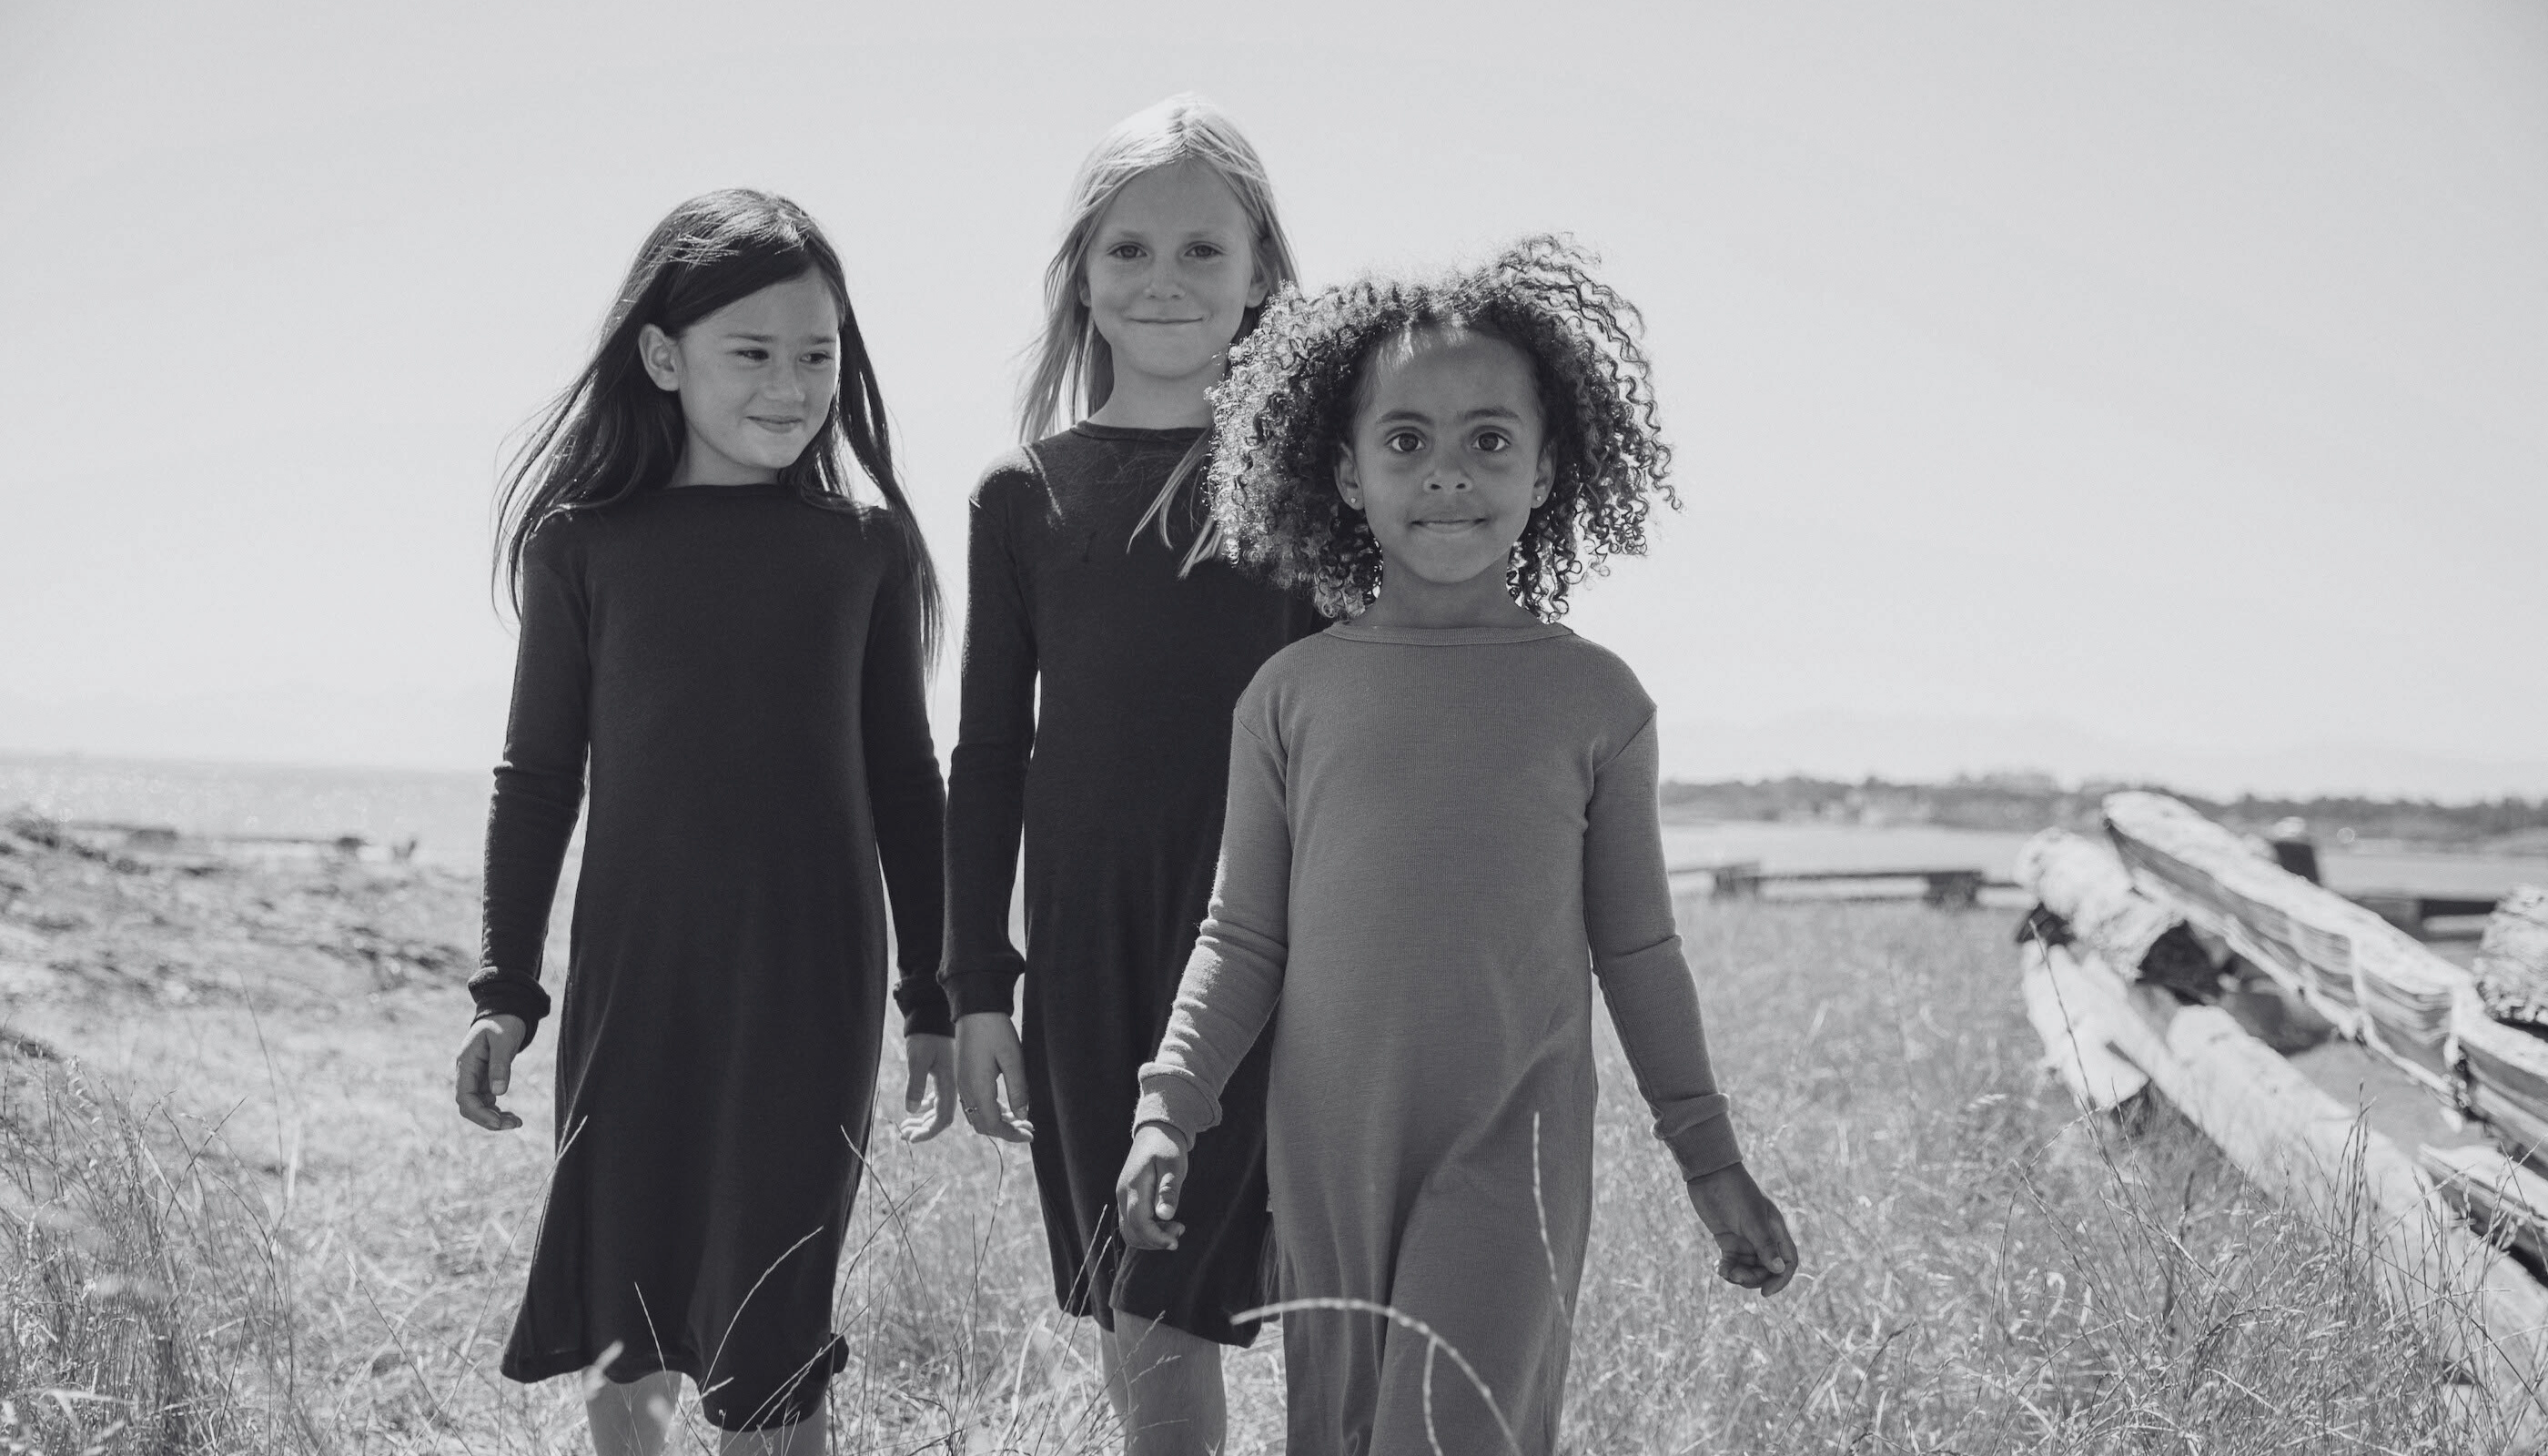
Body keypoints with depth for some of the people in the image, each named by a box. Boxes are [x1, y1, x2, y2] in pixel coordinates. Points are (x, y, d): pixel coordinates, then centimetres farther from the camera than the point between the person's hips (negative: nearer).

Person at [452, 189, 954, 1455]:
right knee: (627, 1333, 7)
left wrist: (933, 997, 9)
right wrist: (506, 992, 4)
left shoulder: (865, 545, 2)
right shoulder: (583, 538, 0)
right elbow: (539, 772, 5)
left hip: (812, 982, 0)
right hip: (630, 973, 1)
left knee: (769, 1328, 1)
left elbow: (901, 776, 8)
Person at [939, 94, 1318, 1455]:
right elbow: (988, 755, 8)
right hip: (1085, 934, 3)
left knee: (1167, 1307, -9)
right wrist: (976, 986, 4)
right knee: (1121, 1306, 9)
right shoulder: (1025, 495, 6)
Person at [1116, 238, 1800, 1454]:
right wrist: (1169, 1101, -6)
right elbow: (1242, 935, 6)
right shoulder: (1291, 694, 3)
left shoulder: (1594, 699, 2)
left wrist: (1709, 1159, 10)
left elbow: (1636, 948, 9)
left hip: (1512, 1160, -2)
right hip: (1328, 1157, 2)